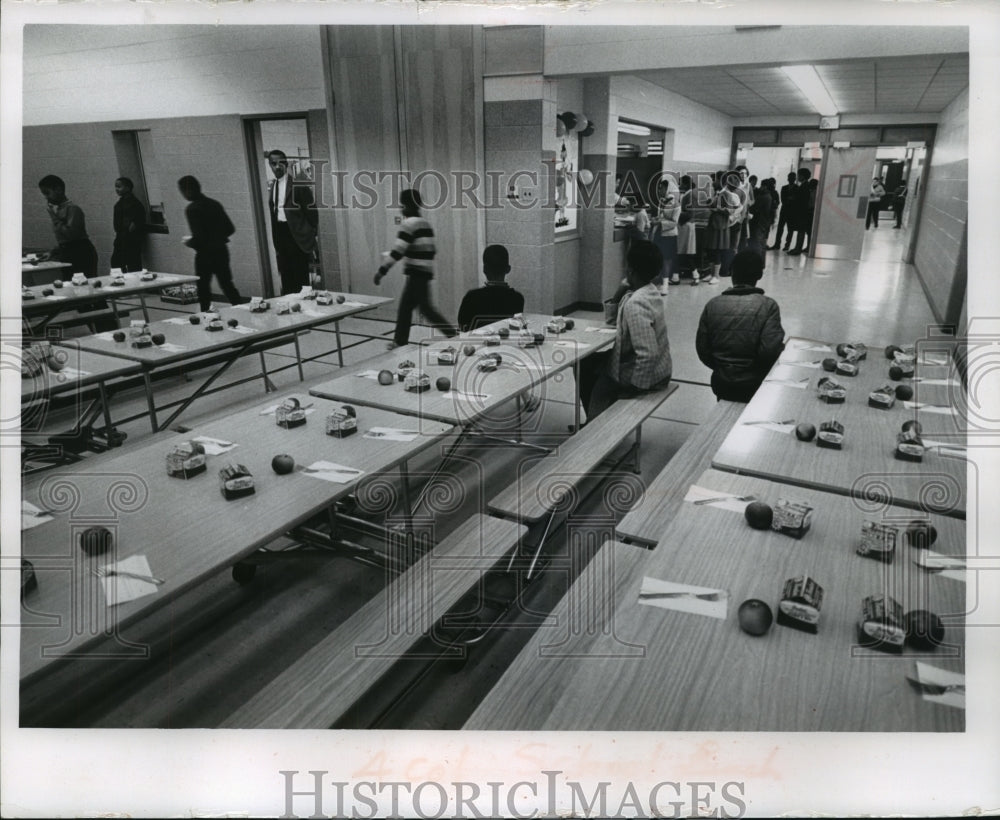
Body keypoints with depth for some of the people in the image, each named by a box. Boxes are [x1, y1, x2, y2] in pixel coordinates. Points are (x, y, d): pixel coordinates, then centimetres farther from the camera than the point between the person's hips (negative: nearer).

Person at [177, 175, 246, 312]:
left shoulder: (192, 209, -13)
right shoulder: (215, 204, 6)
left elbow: (198, 237, -19)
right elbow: (230, 229, 7)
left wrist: (189, 242, 0)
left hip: (205, 254, -6)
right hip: (221, 250, 6)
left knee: (203, 288, 7)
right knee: (227, 284, 11)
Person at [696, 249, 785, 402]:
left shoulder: (713, 305, -5)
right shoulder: (768, 306, -13)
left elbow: (702, 349, -1)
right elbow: (770, 351, -20)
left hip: (721, 384, 3)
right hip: (754, 385, -2)